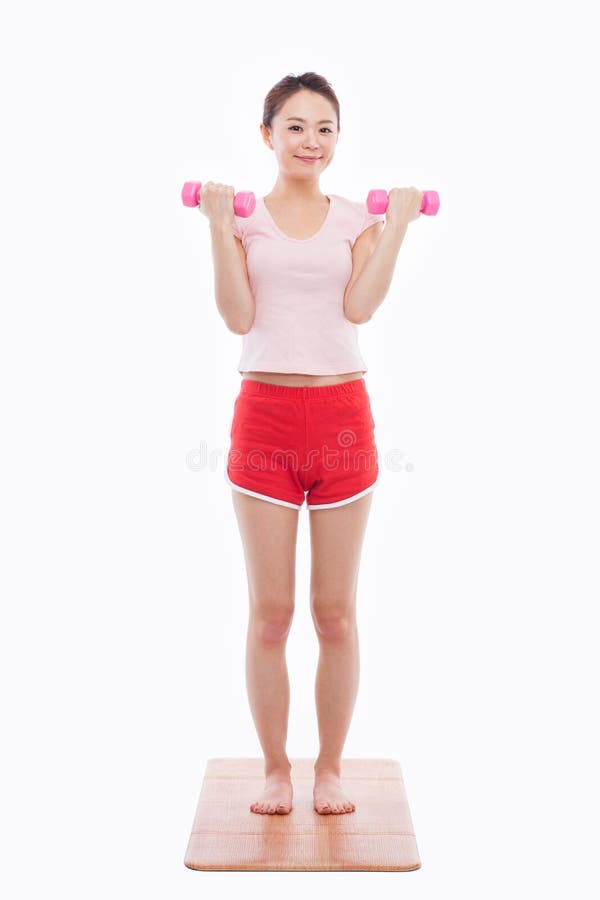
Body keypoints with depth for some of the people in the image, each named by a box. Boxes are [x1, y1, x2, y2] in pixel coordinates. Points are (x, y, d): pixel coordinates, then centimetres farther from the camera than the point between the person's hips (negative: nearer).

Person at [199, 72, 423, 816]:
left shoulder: (358, 219, 9)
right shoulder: (243, 217, 6)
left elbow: (360, 306, -7)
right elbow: (238, 317, -7)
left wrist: (398, 226, -5)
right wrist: (219, 226, -8)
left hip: (342, 418, 1)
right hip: (264, 416, -1)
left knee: (336, 613, 7)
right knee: (270, 613, 6)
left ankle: (330, 768, 23)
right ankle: (275, 769, 22)